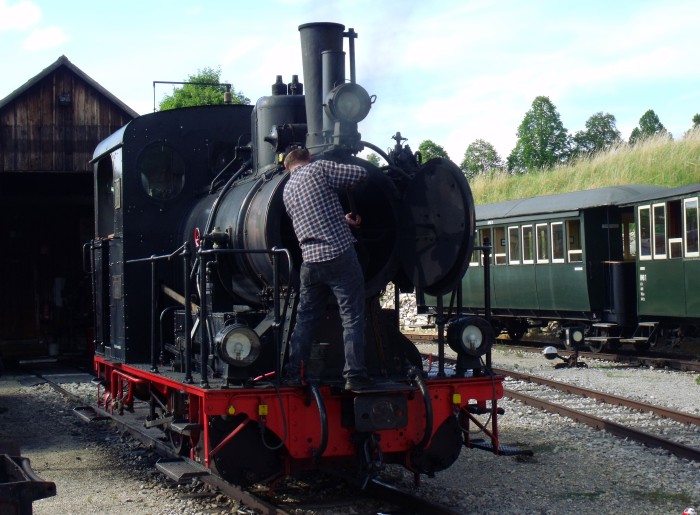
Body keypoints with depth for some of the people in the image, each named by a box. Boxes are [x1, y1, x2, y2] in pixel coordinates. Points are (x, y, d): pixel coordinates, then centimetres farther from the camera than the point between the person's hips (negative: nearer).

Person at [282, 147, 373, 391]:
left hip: (310, 261, 6)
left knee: (305, 319, 15)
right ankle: (354, 375, -4)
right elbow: (360, 174, -1)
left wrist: (343, 220, 28)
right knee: (352, 318, -1)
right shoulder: (319, 168, 0)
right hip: (340, 255, -6)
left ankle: (294, 374, 16)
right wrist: (337, 185, 15)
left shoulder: (287, 190, 18)